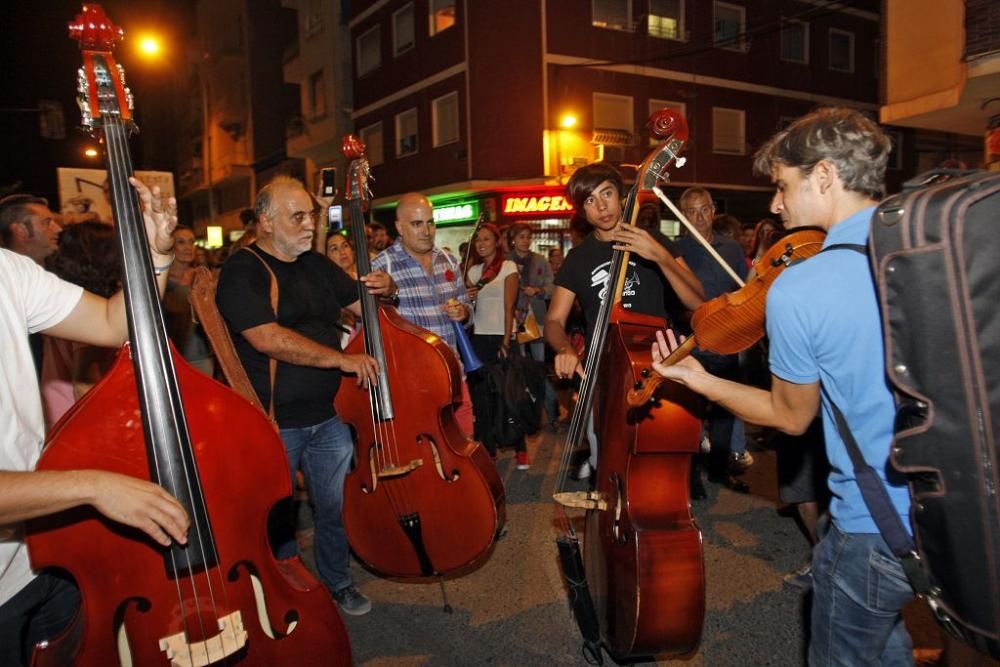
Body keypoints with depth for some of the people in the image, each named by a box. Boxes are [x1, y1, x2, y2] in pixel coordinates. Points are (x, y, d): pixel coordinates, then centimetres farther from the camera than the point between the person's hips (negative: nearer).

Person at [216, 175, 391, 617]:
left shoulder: (317, 266, 10)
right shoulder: (243, 271, -12)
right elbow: (268, 339, -26)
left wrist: (381, 286, -4)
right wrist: (342, 360, -23)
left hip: (328, 416, 6)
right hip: (273, 423, -6)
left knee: (336, 509, 17)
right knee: (276, 517, 13)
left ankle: (337, 582, 39)